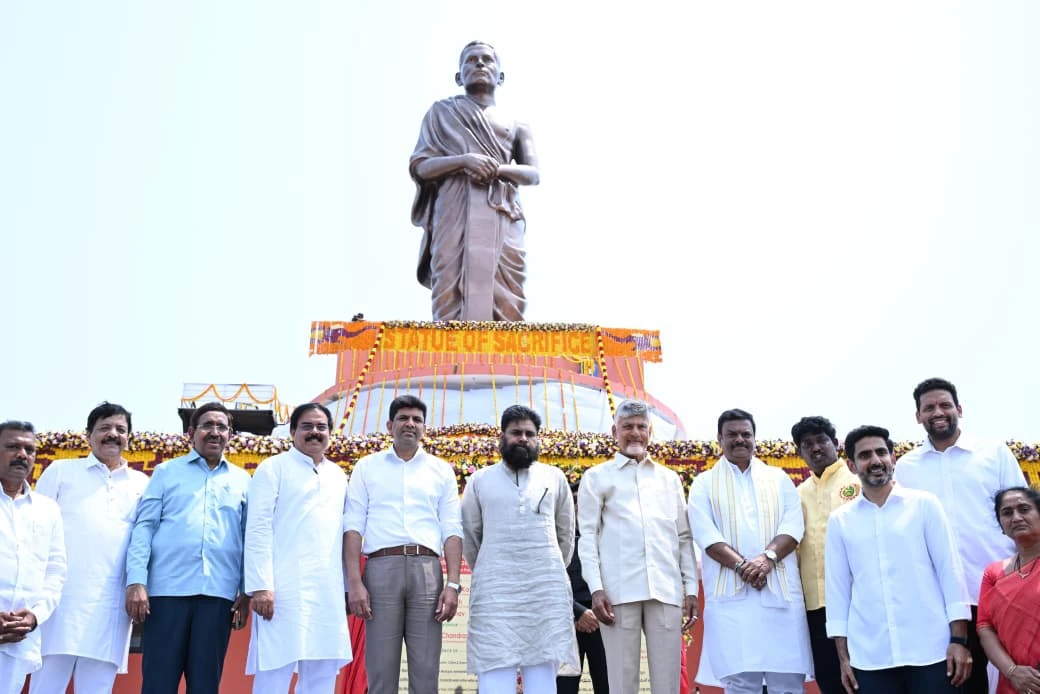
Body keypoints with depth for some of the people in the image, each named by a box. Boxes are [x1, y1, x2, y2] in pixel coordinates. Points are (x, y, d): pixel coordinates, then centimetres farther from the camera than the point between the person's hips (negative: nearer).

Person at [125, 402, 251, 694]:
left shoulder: (242, 480, 15)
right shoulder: (166, 472, 12)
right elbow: (144, 526, 4)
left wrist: (246, 591, 2)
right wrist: (136, 582, -7)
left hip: (219, 594, 1)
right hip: (168, 589, -1)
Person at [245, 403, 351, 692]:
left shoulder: (338, 476, 20)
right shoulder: (273, 467, 4)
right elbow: (258, 529, -4)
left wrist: (349, 585, 13)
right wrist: (261, 585, -13)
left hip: (329, 591, 5)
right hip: (285, 588, -5)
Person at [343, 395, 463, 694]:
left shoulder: (441, 470, 15)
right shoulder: (367, 467, 13)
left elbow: (452, 531, 9)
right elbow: (353, 526, 5)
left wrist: (453, 584, -2)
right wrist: (354, 582, -6)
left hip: (427, 570, 1)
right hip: (382, 567, -1)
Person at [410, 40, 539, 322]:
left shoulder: (516, 126, 25)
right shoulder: (442, 112, 21)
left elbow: (533, 174, 9)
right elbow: (419, 167, 8)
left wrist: (497, 168, -12)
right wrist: (464, 159, -10)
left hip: (503, 218, 2)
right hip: (456, 214, -2)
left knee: (506, 305, -13)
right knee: (452, 296, -17)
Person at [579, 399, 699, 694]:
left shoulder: (669, 478, 20)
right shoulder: (597, 477, 12)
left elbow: (684, 537, 18)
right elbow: (587, 535, 5)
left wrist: (691, 588, 8)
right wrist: (596, 588, -6)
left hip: (667, 589, 3)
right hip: (619, 591, -2)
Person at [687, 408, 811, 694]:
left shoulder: (779, 478, 17)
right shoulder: (704, 484, 12)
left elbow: (794, 525, 3)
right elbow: (706, 534, -2)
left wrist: (768, 557, -15)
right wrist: (741, 565, -17)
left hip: (781, 591, 2)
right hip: (731, 595, -1)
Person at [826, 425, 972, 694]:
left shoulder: (924, 504, 3)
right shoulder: (840, 520, 7)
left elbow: (950, 571, 1)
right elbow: (838, 588, 8)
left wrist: (959, 639, -5)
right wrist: (843, 656, 5)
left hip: (931, 650, -1)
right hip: (870, 657, 1)